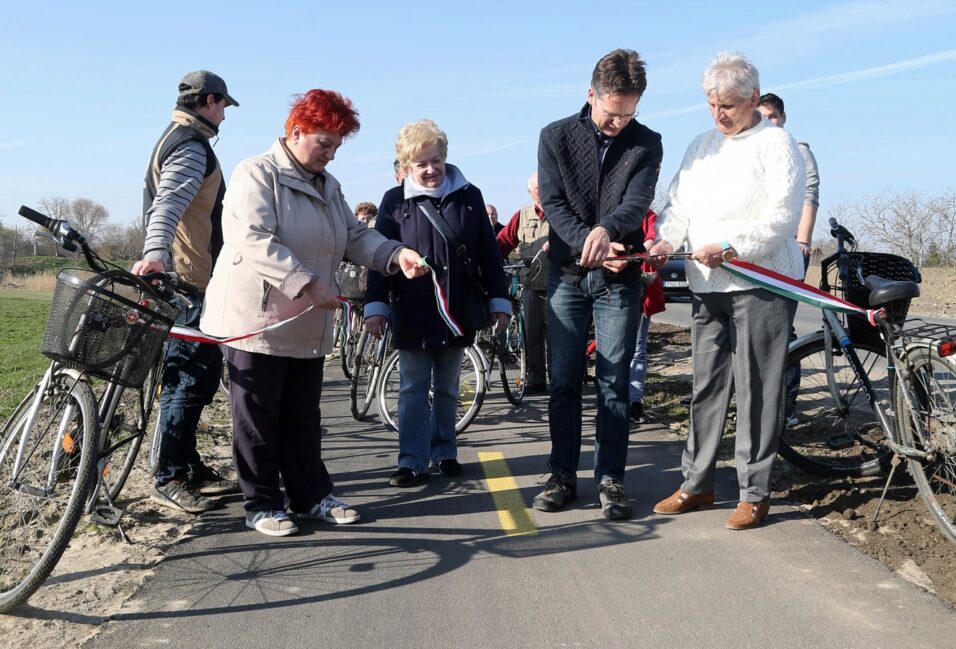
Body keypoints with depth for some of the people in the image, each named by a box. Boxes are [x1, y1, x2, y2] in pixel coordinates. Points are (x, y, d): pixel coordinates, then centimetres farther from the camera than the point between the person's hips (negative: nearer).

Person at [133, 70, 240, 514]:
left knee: (201, 374, 13)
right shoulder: (191, 145, -12)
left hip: (189, 280, 11)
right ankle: (169, 480, -3)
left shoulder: (179, 140, 22)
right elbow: (168, 202, -29)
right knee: (191, 377, -9)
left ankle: (190, 467, 21)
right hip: (187, 281, -11)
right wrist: (155, 253, -44)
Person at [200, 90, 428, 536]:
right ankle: (261, 504, 14)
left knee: (304, 416, 14)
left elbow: (355, 237, 10)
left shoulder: (327, 185, 16)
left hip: (307, 325, 8)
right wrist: (308, 282, -29)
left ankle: (311, 495, 25)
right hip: (256, 320, -7)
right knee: (258, 418, 3)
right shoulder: (257, 175, -10)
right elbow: (254, 242, -23)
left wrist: (397, 255, -8)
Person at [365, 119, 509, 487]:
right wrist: (376, 306, -7)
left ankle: (444, 453, 26)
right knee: (413, 389, 3)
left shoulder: (469, 196, 3)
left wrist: (498, 300, 4)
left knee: (447, 388, 14)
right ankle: (412, 461, 8)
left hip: (457, 311, 2)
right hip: (412, 313, -2)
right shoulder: (395, 201, -1)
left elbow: (488, 252, 5)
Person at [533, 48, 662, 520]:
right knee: (564, 382, 6)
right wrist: (590, 246, -24)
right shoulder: (556, 137, 1)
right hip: (566, 274, 1)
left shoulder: (646, 144, 1)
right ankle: (563, 476, 16)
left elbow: (637, 202, -14)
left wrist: (605, 229, -36)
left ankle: (610, 480, 12)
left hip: (619, 278, 0)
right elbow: (553, 204, -8)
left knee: (614, 384, 3)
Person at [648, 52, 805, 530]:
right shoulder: (701, 145, 18)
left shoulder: (776, 143, -1)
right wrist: (665, 241, -4)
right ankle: (697, 483, 19)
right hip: (707, 286, 6)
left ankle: (755, 493, 6)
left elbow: (783, 215, -10)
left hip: (761, 283, -6)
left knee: (756, 391, -3)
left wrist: (731, 248, -20)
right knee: (706, 386, 10)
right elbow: (679, 204, 16)